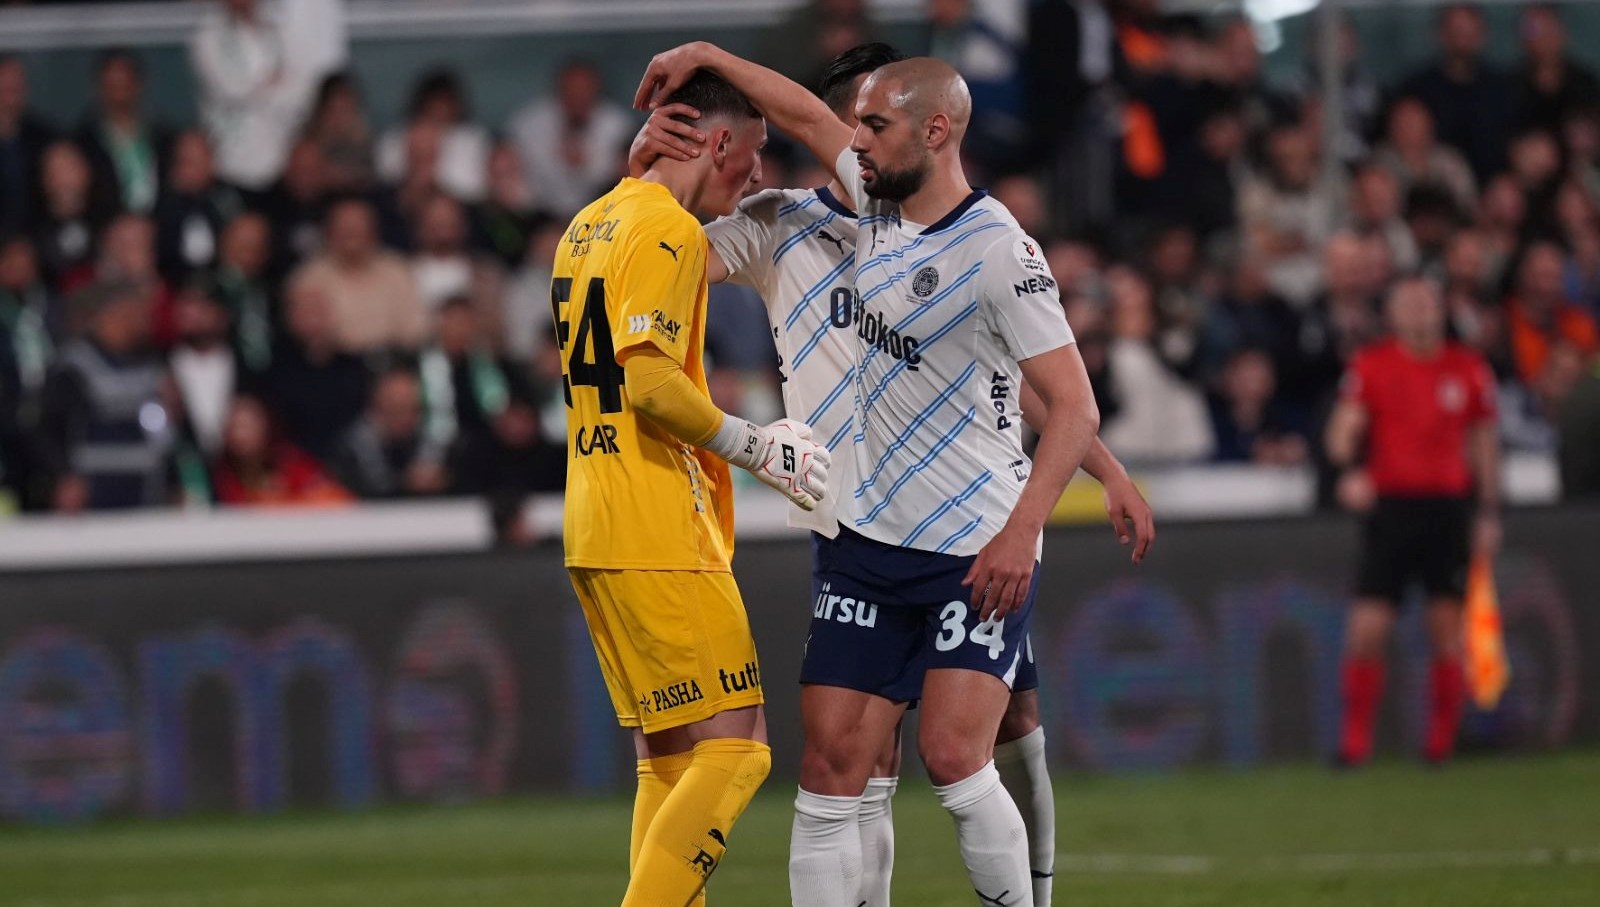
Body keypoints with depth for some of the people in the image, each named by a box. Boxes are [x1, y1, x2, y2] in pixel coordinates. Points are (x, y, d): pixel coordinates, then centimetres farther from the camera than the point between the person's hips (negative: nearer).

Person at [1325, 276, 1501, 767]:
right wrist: (1349, 467, -28)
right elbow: (1345, 426, -7)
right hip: (1389, 502, -2)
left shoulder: (1468, 369, 8)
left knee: (1448, 627, 1)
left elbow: (1484, 442, 16)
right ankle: (1355, 739, 2)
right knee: (1367, 629, -8)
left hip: (1448, 505, 2)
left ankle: (1442, 739, 12)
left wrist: (1489, 512, 12)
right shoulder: (1370, 365, 1)